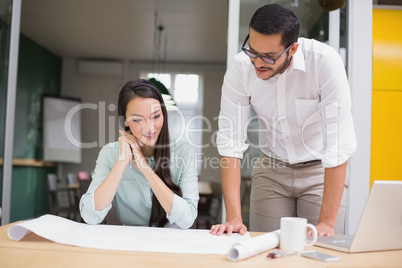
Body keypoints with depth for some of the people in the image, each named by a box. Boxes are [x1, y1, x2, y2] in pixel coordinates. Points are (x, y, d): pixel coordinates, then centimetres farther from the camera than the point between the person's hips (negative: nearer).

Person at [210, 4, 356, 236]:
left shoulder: (324, 61, -26)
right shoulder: (240, 68, -19)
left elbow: (339, 143, -28)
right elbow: (230, 141, -18)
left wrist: (327, 222, -30)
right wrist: (234, 217, -24)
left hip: (321, 168, -1)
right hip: (271, 168, 2)